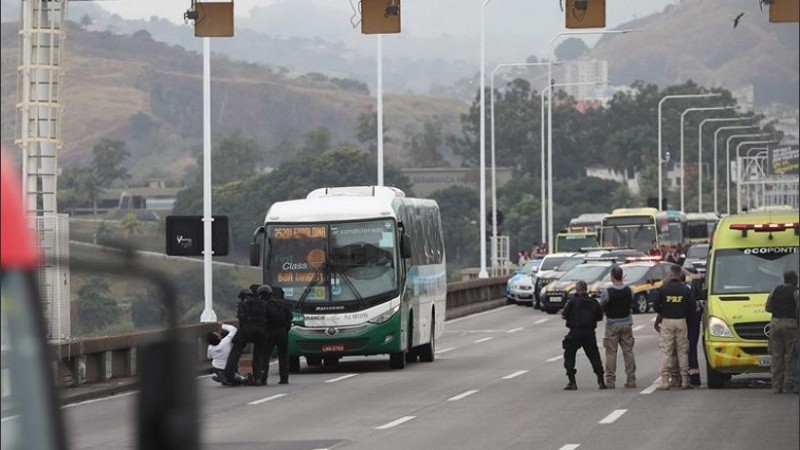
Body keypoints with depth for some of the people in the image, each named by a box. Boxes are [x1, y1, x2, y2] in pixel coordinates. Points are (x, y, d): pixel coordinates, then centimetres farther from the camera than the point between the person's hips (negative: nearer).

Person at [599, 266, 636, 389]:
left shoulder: (607, 292, -16)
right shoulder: (629, 291, -4)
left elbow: (601, 308, -7)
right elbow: (631, 303, 8)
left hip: (612, 325, -3)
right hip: (627, 324, 3)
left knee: (611, 353, 2)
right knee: (628, 351, 8)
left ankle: (610, 380, 1)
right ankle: (631, 379, 8)